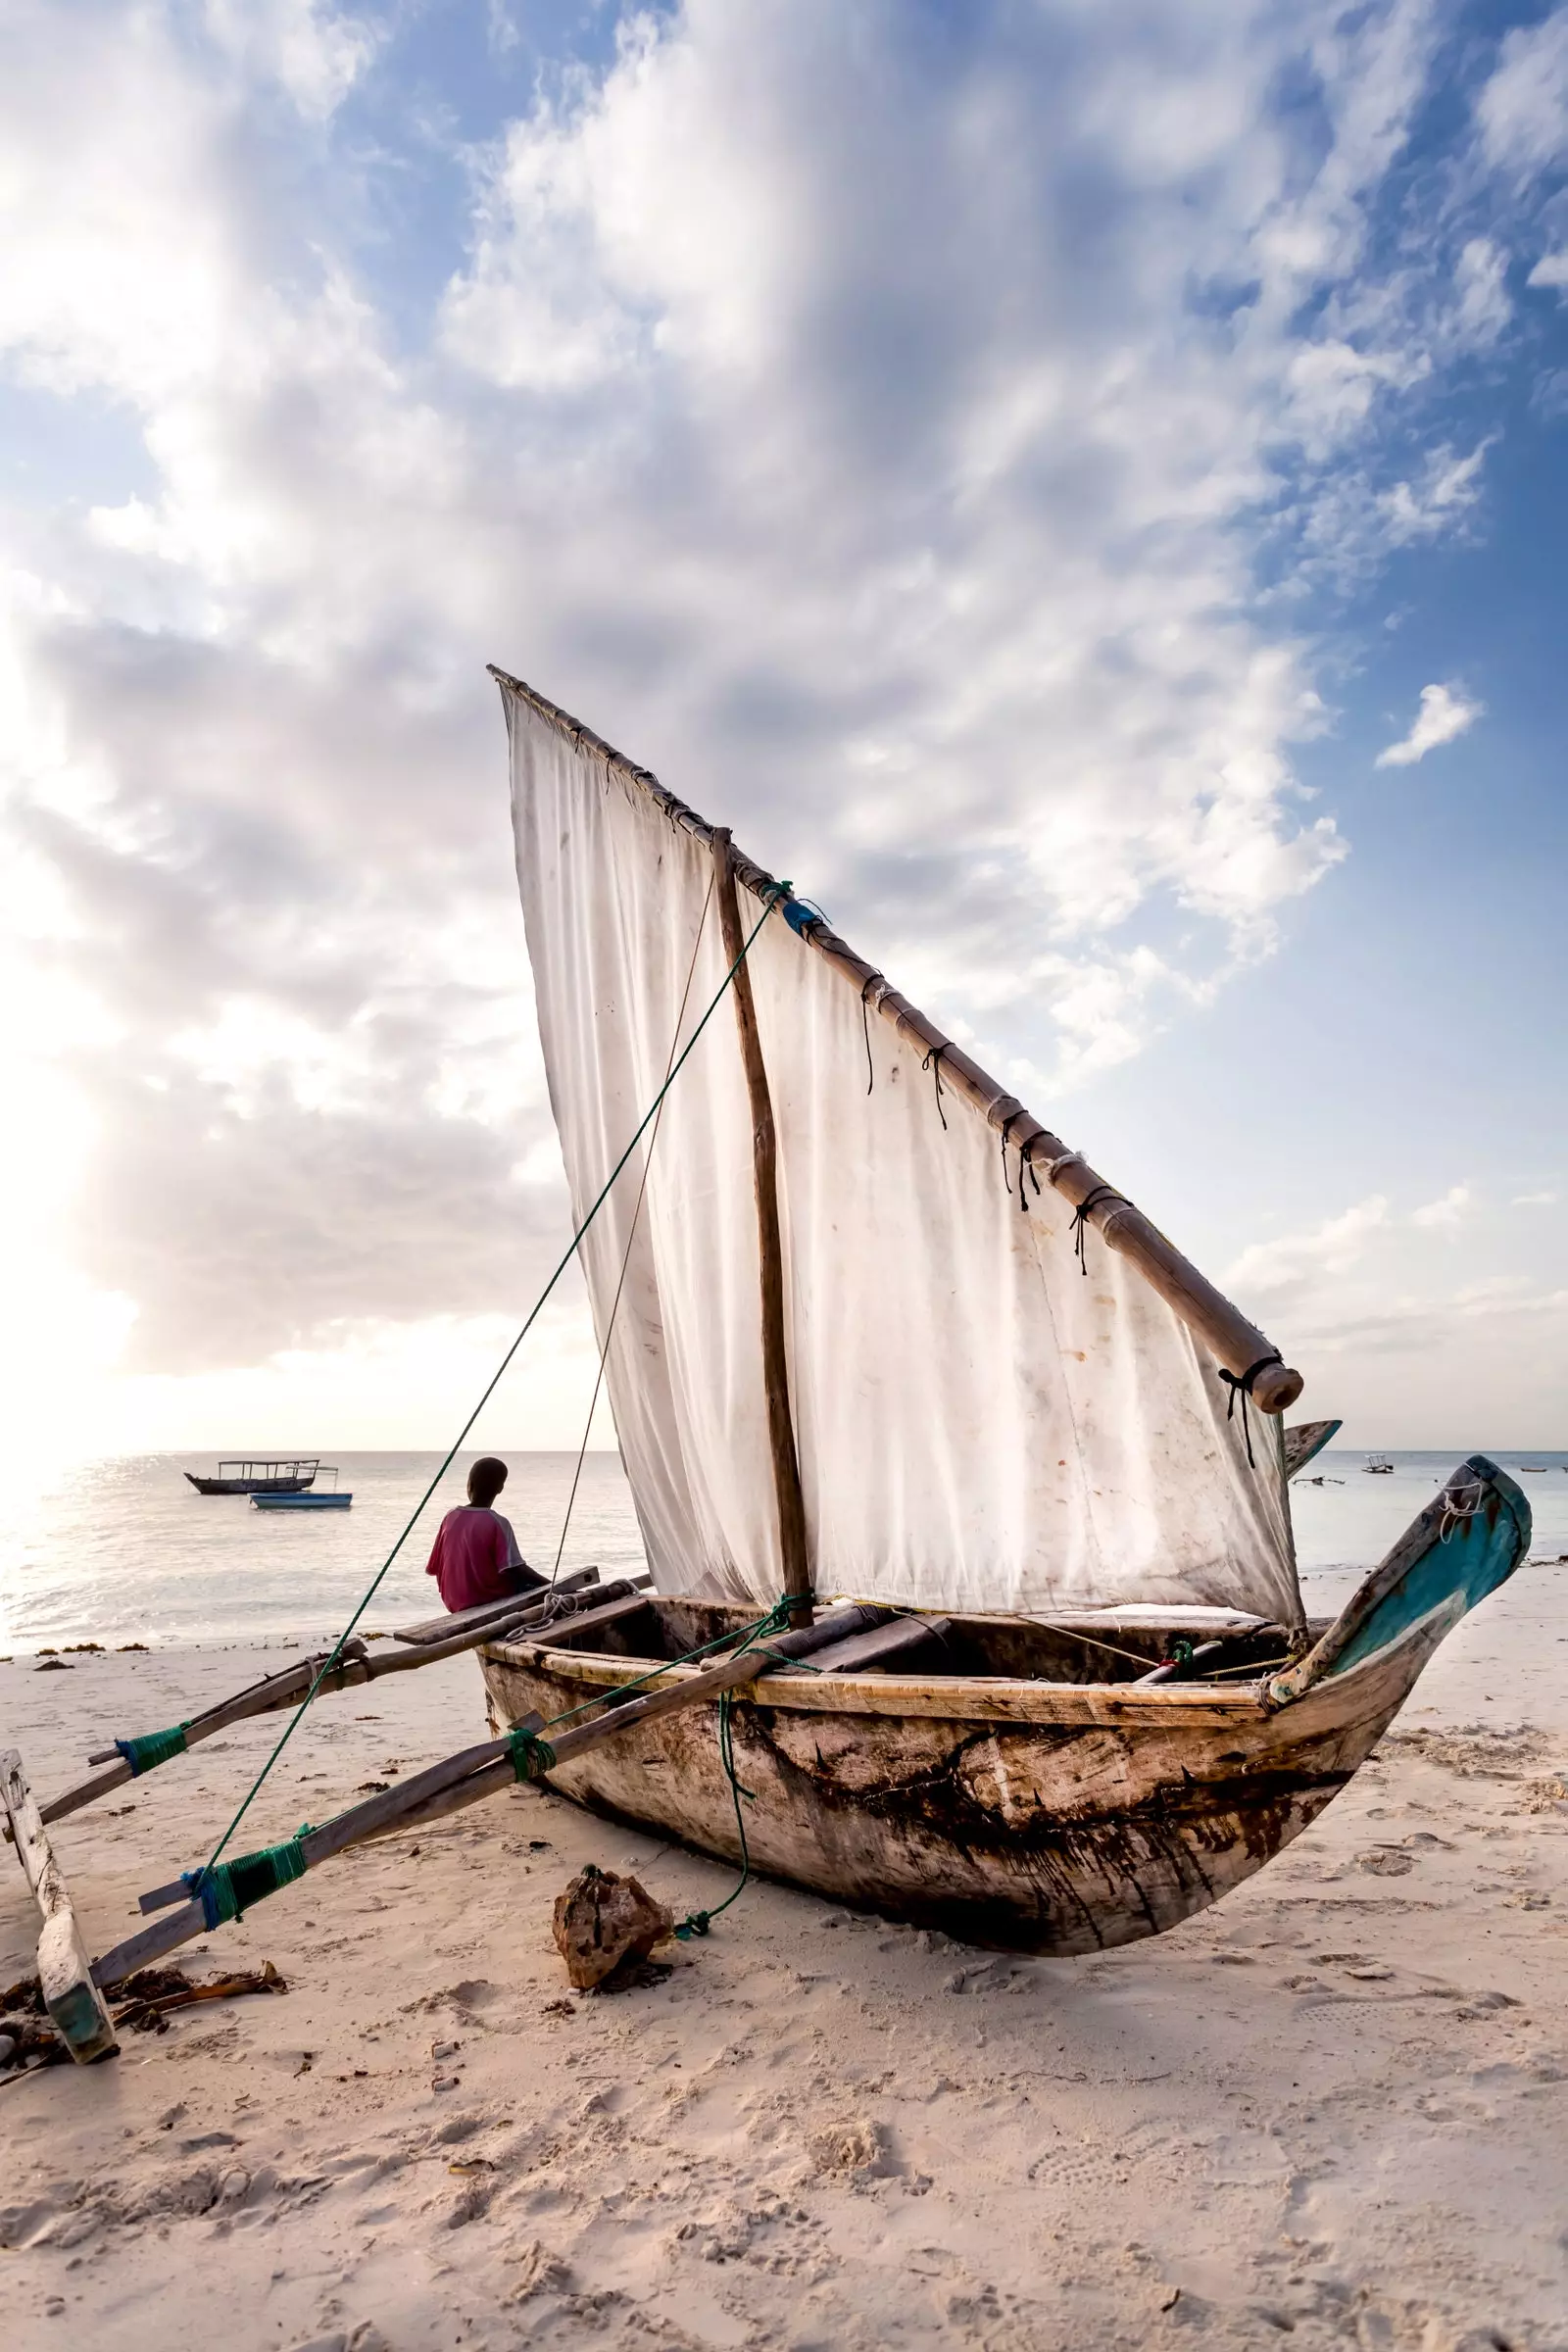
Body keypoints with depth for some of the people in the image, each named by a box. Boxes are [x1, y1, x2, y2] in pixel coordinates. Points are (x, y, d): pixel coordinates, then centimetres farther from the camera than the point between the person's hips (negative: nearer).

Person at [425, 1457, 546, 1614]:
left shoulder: (450, 1517, -2)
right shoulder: (498, 1523, -17)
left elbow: (434, 1567, 4)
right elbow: (516, 1570, -22)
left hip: (456, 1603, 6)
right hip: (491, 1602, -6)